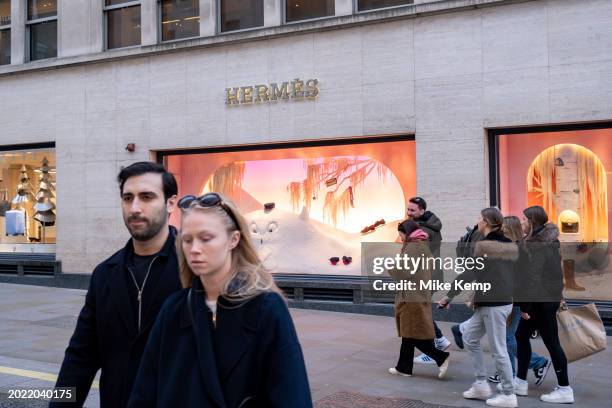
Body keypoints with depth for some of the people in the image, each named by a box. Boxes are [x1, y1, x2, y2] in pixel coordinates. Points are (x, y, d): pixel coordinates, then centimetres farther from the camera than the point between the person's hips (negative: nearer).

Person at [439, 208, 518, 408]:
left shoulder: (483, 245, -15)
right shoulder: (510, 245, 9)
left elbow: (468, 274, -16)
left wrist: (449, 296, -9)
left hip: (492, 305, -9)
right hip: (504, 301, 9)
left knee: (498, 349, 2)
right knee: (469, 337, 18)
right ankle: (481, 385, 21)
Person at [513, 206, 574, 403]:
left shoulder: (535, 245, -18)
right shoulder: (548, 242, 12)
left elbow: (531, 276, -21)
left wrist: (525, 305, -18)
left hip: (541, 301, -10)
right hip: (550, 297, 10)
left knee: (551, 342, -1)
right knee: (521, 335, 15)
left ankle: (565, 390, 8)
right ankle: (520, 381, 22)